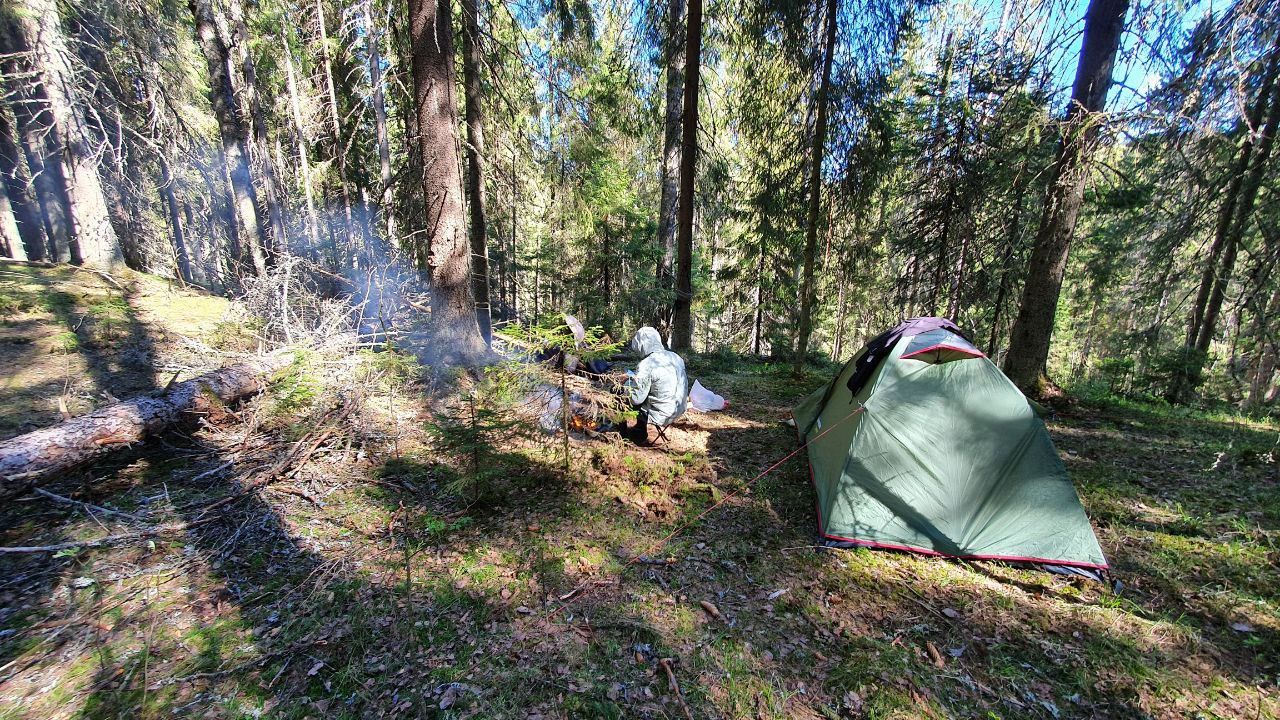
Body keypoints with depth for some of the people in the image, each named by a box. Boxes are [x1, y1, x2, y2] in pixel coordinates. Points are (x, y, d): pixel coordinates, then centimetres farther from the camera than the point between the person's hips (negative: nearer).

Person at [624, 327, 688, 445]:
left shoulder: (646, 365, -22)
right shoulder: (676, 357, 0)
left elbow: (636, 398, -18)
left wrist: (630, 379, 0)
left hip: (661, 416, -7)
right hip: (679, 411, 7)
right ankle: (640, 431, 35)